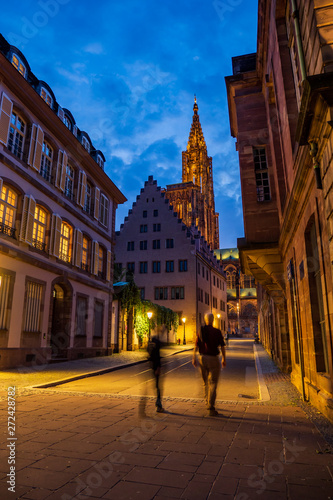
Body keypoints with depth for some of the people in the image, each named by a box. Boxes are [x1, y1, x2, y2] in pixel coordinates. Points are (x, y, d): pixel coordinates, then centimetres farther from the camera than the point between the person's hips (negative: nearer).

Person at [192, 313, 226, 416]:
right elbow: (222, 346, -4)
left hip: (203, 358, 4)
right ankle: (211, 409, -4)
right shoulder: (217, 332, -9)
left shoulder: (201, 331, 0)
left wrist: (194, 358, 0)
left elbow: (196, 346, -4)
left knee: (206, 382, 20)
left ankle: (208, 403, 32)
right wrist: (224, 359, 8)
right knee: (213, 384, 0)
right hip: (213, 358, -4)